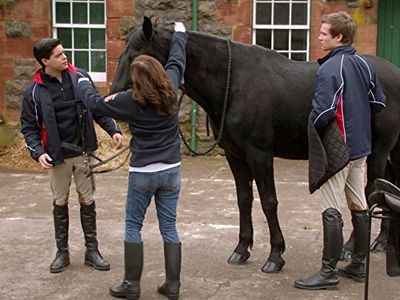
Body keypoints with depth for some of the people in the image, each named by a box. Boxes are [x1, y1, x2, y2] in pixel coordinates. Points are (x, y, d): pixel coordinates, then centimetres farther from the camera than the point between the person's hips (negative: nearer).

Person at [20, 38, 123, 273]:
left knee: (88, 201, 8)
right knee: (60, 203, 10)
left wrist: (113, 129, -6)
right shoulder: (34, 92, -9)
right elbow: (29, 127, -4)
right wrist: (38, 152, -19)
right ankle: (62, 252, 24)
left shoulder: (80, 77, -3)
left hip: (84, 152, 2)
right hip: (58, 156, -1)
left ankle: (92, 250, 20)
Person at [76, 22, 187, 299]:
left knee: (133, 226, 10)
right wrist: (180, 33, 31)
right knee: (169, 227, 10)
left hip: (143, 172, -4)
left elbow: (96, 103, 2)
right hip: (171, 170, 4)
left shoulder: (130, 101, -14)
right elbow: (177, 60, 13)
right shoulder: (170, 90, -5)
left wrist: (82, 84, 22)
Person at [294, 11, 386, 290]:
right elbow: (379, 103, 11)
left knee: (332, 212, -3)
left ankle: (329, 273, 2)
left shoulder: (329, 69, -17)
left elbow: (322, 112, -24)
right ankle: (359, 265, 25)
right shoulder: (365, 64, 7)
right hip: (361, 146, 8)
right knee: (359, 206, 14)